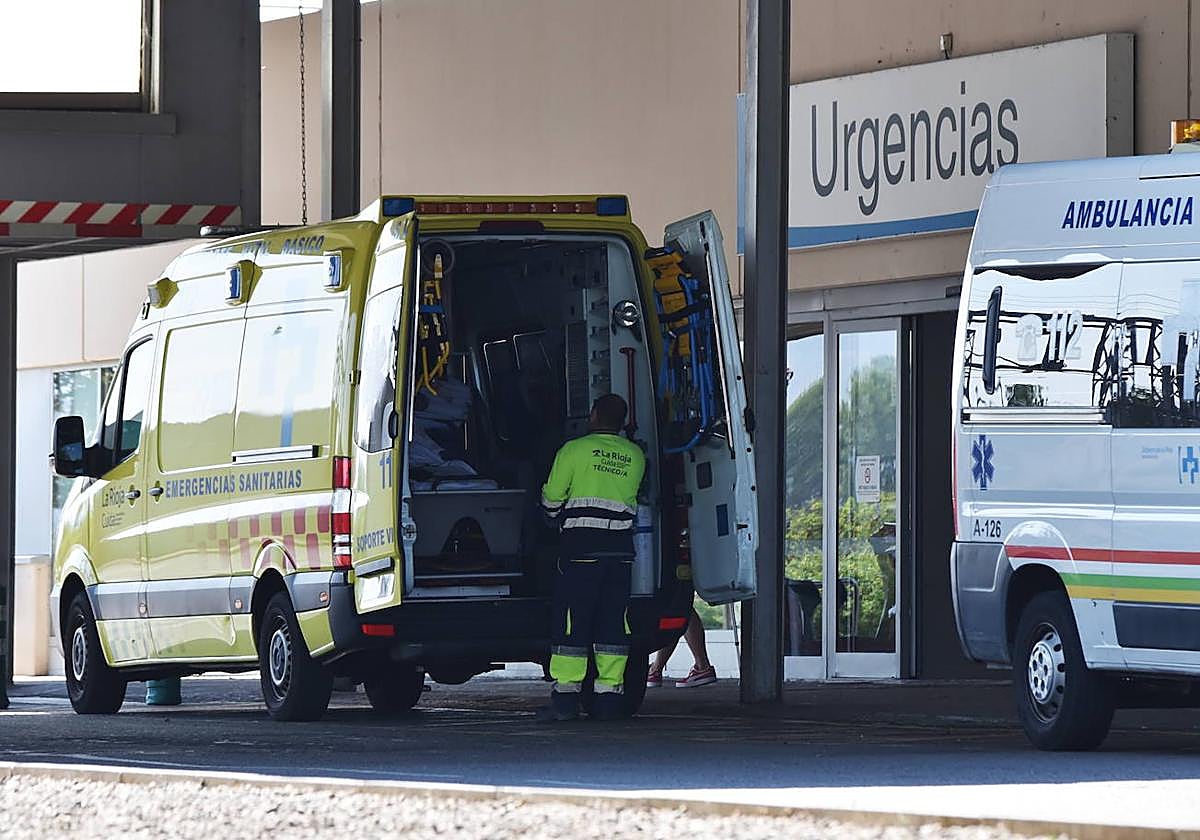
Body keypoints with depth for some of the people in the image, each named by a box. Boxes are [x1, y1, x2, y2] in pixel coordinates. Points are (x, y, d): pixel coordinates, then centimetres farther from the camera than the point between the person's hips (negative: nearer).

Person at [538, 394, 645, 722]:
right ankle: (609, 696, 3)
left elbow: (551, 499, 4)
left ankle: (565, 697, -7)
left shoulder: (574, 450, -2)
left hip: (581, 546, -4)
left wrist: (559, 517, 25)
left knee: (571, 622, -3)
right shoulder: (635, 456, 10)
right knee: (613, 622, 6)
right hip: (621, 547, 4)